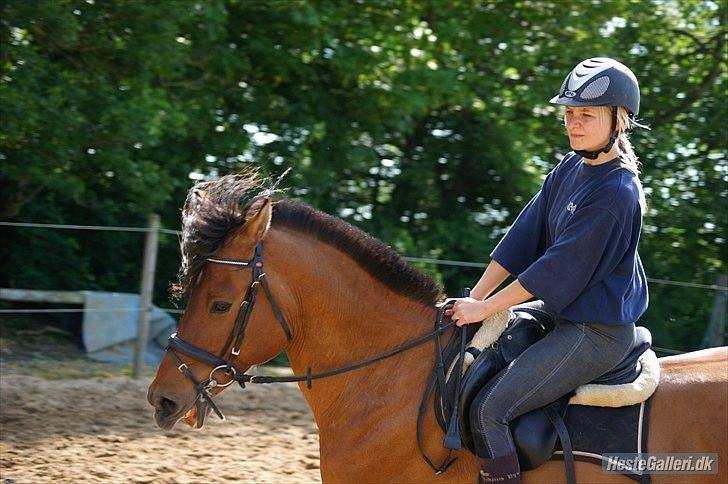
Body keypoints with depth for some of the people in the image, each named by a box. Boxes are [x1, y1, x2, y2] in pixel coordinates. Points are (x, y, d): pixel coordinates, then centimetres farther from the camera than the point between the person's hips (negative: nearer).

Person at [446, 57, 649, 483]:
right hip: (562, 312, 10)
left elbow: (559, 268, -22)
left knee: (488, 410, -19)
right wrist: (475, 298, 1)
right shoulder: (571, 168, 6)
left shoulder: (616, 192, -23)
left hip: (597, 333, -10)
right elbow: (525, 234, 7)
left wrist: (485, 308, -16)